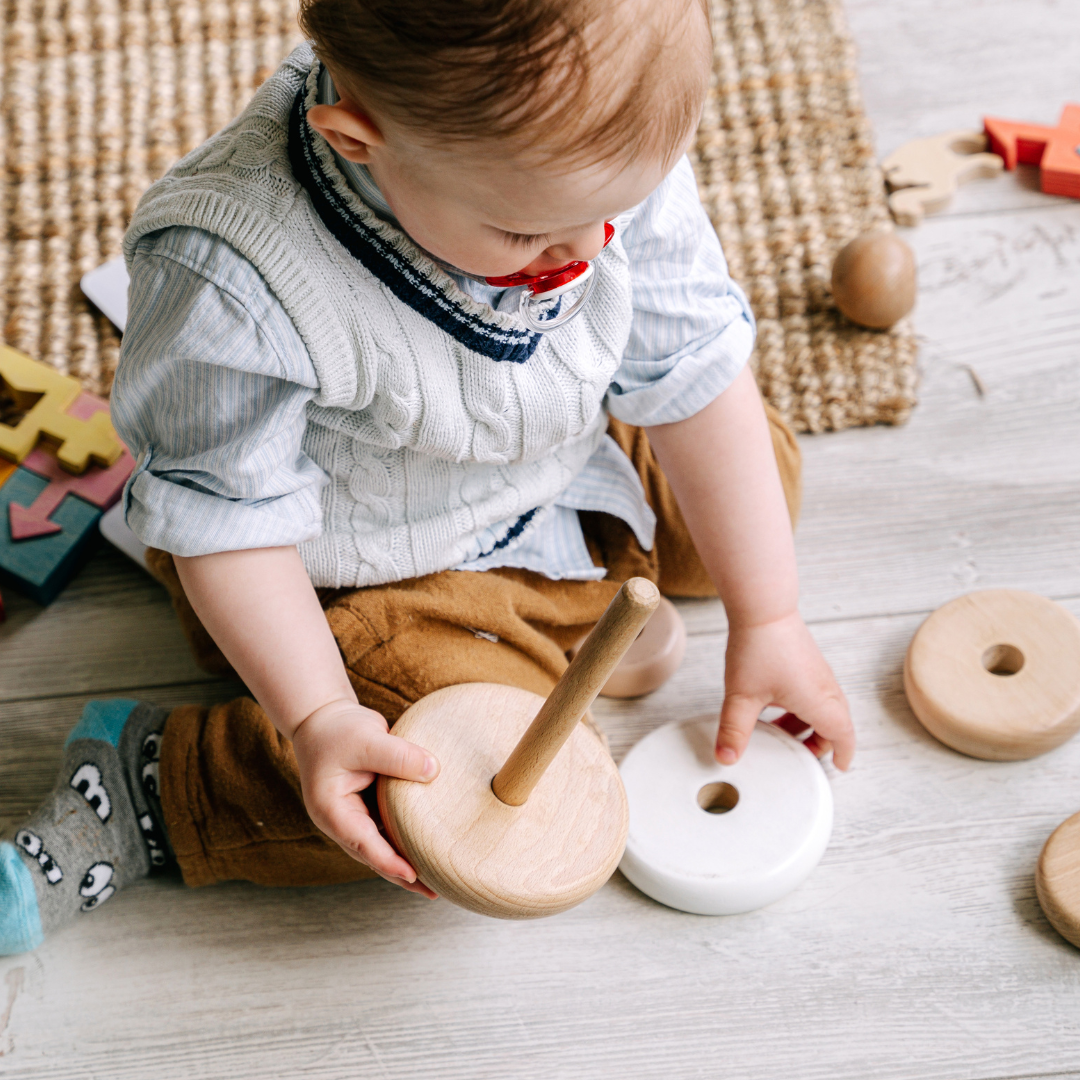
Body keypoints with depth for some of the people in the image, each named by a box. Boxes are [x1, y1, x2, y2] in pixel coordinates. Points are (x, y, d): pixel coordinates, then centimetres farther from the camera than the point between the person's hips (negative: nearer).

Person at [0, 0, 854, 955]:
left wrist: (767, 621, -7)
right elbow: (229, 519, -23)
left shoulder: (619, 156, -23)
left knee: (765, 482, 11)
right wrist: (318, 716, -30)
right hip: (353, 578, -6)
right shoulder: (235, 284, -38)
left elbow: (698, 378, -12)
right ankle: (155, 781, -8)